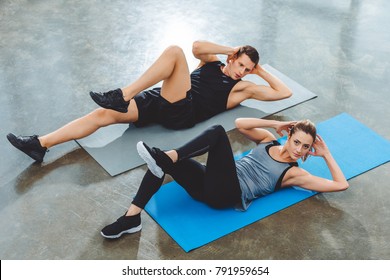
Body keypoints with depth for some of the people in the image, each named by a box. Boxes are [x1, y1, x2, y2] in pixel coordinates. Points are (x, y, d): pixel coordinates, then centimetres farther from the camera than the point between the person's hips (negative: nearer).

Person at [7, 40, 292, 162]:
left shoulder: (242, 87, 17)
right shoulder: (212, 63, 27)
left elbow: (284, 92, 13)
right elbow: (197, 46, 8)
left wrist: (261, 71, 18)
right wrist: (232, 49, 15)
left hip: (181, 112, -4)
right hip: (160, 102, 4)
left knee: (174, 51, -25)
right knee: (104, 114, -16)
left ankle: (121, 97, -31)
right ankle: (41, 144, -19)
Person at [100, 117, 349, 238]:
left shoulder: (294, 173, 9)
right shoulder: (269, 141, 23)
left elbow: (341, 184, 7)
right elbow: (240, 123, 17)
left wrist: (326, 155, 13)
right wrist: (275, 124, 15)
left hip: (228, 195, -6)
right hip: (212, 185, 6)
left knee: (218, 132, -26)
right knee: (162, 162, -22)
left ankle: (165, 157, -37)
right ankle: (132, 217, -24)